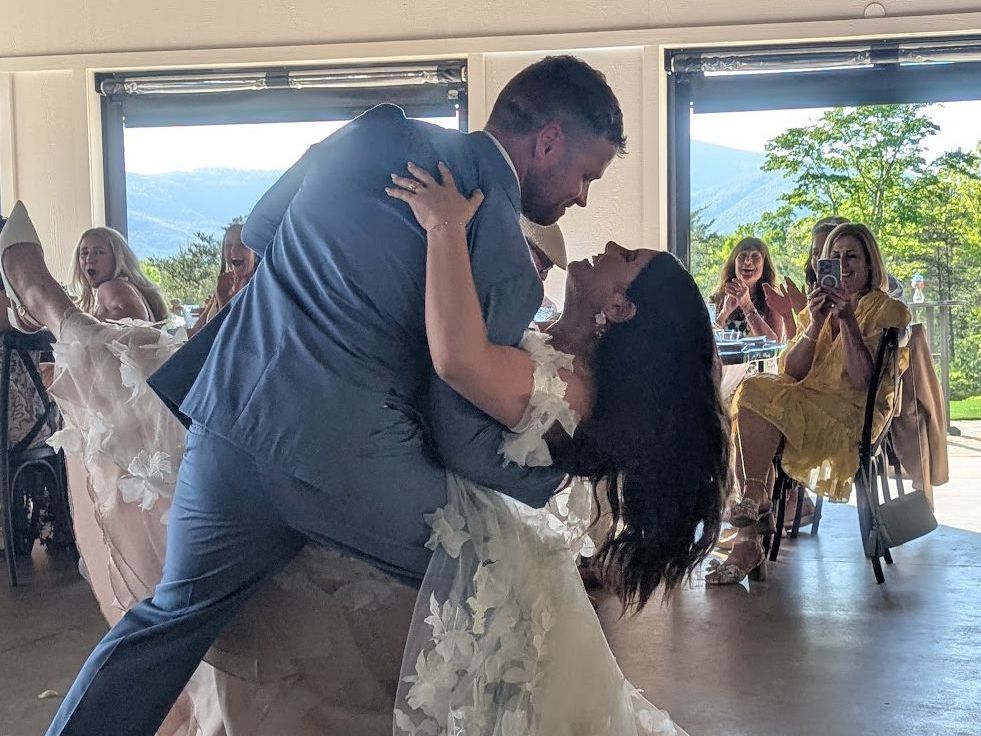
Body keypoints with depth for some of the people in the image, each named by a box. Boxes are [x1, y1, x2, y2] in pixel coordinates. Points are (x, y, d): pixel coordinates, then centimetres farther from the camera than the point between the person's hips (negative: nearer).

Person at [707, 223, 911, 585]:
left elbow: (861, 381, -12)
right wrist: (816, 324, -7)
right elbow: (791, 372, 7)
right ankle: (747, 541, -29)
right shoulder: (821, 306, 21)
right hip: (809, 402, 6)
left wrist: (847, 321, -17)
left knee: (755, 397, -26)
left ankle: (755, 503, -19)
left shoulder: (886, 310, 3)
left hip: (852, 413, -6)